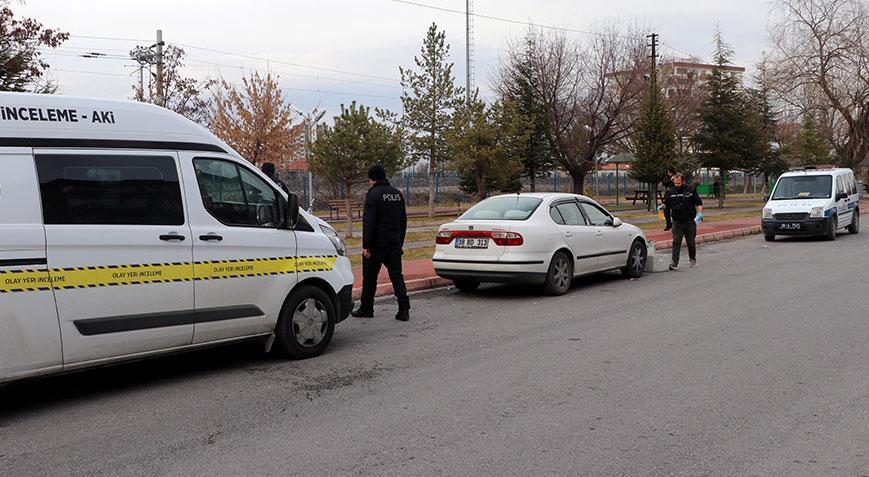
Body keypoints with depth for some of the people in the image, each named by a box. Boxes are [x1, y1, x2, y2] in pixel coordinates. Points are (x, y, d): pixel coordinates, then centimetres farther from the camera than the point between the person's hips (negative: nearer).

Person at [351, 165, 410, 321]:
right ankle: (404, 310, -3)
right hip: (395, 243, 6)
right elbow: (403, 220, 18)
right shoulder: (397, 193, 12)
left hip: (377, 243, -6)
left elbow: (369, 222, -16)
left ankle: (366, 308, 16)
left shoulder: (374, 194, -12)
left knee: (369, 277, 7)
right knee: (396, 275, 5)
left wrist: (366, 245, -15)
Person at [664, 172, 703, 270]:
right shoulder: (670, 192, 3)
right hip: (677, 222, 0)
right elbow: (666, 204, 9)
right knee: (676, 242, -11)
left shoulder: (691, 191, -1)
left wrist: (700, 213, -12)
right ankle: (674, 262, -16)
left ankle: (693, 259, 32)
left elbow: (699, 203, 3)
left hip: (690, 222, 0)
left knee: (691, 242, 10)